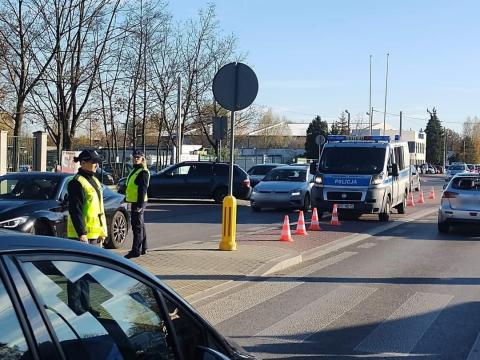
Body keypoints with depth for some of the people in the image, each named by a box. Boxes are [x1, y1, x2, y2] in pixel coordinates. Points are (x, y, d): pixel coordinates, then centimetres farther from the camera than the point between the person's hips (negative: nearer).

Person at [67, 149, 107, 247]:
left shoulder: (95, 180, 16)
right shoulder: (76, 183, -13)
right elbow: (75, 211, -19)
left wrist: (103, 231, 18)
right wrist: (81, 233, -23)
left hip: (96, 234, 9)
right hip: (83, 235, -9)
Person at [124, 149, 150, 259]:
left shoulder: (143, 172, -14)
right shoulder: (135, 170, 18)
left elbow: (143, 190, -20)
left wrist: (140, 205, -24)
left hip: (138, 203, -11)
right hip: (134, 202, 11)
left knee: (137, 226, -8)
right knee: (140, 226, 16)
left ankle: (136, 250, -6)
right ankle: (143, 249, 25)